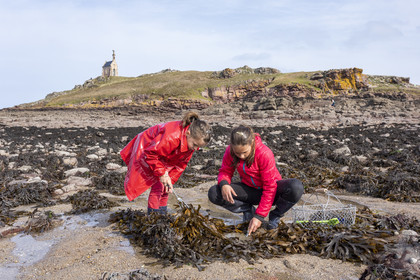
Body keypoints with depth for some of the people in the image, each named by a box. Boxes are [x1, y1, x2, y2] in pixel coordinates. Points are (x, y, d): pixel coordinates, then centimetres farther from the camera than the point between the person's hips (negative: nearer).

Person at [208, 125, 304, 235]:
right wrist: (224, 184, -31)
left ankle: (276, 214, -7)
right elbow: (225, 171, -4)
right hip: (250, 190, 3)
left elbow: (270, 188, -26)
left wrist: (259, 216, -27)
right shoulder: (230, 151, -15)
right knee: (214, 193, -21)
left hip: (271, 190, -3)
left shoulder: (265, 153, -28)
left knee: (296, 187, -36)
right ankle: (248, 209, 0)